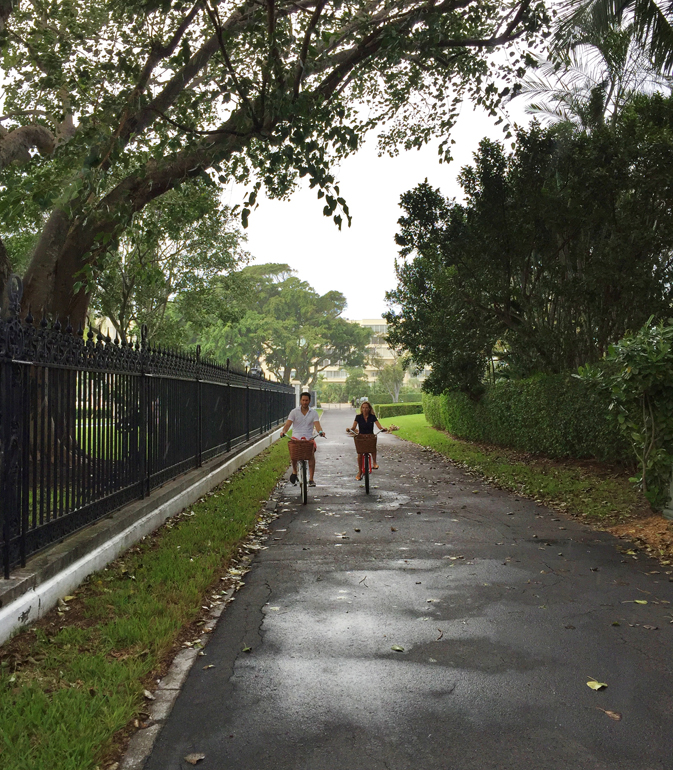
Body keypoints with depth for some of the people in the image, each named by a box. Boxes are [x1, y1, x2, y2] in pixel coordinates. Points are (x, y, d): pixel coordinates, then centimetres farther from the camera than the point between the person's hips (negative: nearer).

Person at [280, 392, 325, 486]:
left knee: (311, 454, -25)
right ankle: (294, 471, 2)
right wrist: (283, 431, -24)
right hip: (296, 437, 0)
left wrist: (320, 431, -28)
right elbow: (288, 424, -3)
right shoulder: (294, 412, 5)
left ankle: (311, 479, -19)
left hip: (308, 437, 0)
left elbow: (317, 424, -6)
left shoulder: (313, 413, 7)